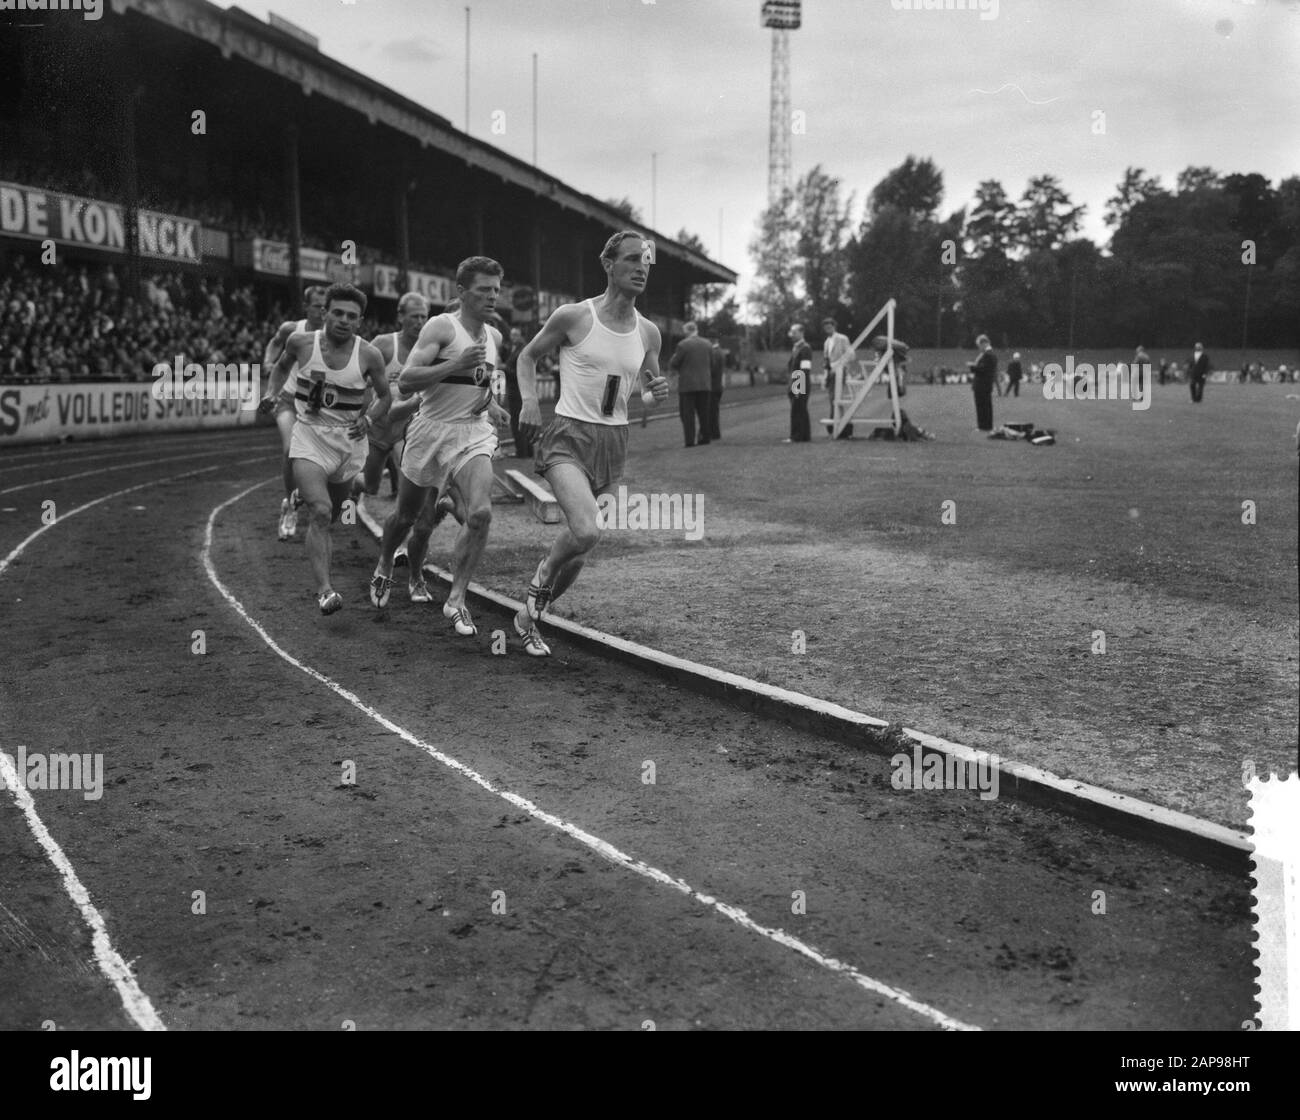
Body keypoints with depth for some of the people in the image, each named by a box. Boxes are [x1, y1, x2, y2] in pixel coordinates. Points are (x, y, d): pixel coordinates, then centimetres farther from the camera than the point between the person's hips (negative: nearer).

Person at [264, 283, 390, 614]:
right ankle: (324, 590, -26)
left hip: (350, 441, 2)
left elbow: (384, 396, 7)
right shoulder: (301, 342, -6)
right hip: (309, 438, -2)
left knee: (332, 513, 18)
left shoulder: (369, 356, -7)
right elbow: (282, 366, 17)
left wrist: (369, 420, -10)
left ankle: (320, 539, 55)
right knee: (320, 511, -21)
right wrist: (273, 394, 3)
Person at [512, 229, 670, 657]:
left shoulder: (648, 333, 5)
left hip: (614, 442, 5)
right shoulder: (573, 317, -6)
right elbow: (528, 355, 8)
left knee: (580, 545, 10)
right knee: (586, 533, -27)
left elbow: (650, 386, 20)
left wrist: (659, 391, -4)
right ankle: (542, 577, 5)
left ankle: (528, 616, 33)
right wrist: (529, 400, -8)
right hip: (569, 435, -5)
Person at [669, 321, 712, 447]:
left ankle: (690, 440, -7)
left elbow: (673, 364, -7)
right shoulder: (706, 345, 6)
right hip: (704, 384, 5)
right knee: (703, 412, 12)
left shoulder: (683, 345, -9)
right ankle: (705, 437, 12)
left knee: (688, 414, -2)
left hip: (687, 385, -5)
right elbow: (711, 365, 12)